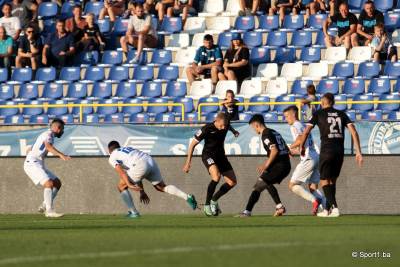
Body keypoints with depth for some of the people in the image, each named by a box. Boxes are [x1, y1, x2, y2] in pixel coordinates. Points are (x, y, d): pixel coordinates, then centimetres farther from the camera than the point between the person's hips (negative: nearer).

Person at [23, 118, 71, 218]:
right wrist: (61, 155, -45)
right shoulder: (48, 134, -8)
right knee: (49, 183, -24)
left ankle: (44, 206, 3)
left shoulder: (46, 135, 23)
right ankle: (49, 211, -30)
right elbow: (48, 146, -32)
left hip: (38, 165, 10)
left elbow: (30, 150, 34)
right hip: (33, 164, -10)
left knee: (57, 183, 8)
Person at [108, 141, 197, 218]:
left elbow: (121, 172, -4)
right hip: (151, 162, 7)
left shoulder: (112, 157, 17)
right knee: (162, 187, 18)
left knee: (121, 187, 12)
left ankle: (133, 212, 6)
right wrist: (141, 191, 35)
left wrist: (129, 185, -13)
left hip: (140, 165, -7)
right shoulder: (128, 149, 38)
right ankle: (187, 197, 2)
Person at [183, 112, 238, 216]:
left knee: (232, 182, 0)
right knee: (216, 176, -32)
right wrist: (188, 162, -16)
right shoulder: (206, 129, -24)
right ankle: (207, 205, -18)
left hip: (220, 154, 6)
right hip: (208, 155, -6)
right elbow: (193, 144, -15)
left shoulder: (226, 126, -9)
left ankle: (214, 200, 19)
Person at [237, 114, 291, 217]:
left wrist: (266, 165, -12)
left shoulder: (266, 134, -8)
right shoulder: (274, 132, 19)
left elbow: (274, 150, -21)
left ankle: (247, 211, -12)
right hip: (286, 165, 9)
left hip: (278, 166, -9)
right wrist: (266, 164, 26)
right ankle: (279, 206, 21)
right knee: (268, 183, 30)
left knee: (258, 187, -7)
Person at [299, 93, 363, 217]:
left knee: (324, 181, 1)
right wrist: (358, 152, 2)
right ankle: (327, 209, 18)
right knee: (332, 181, 16)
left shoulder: (318, 114, 3)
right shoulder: (341, 114, 13)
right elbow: (354, 132, 3)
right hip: (340, 151, 4)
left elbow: (306, 132, -2)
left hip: (327, 150, -4)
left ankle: (334, 207, -17)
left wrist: (302, 147, 13)